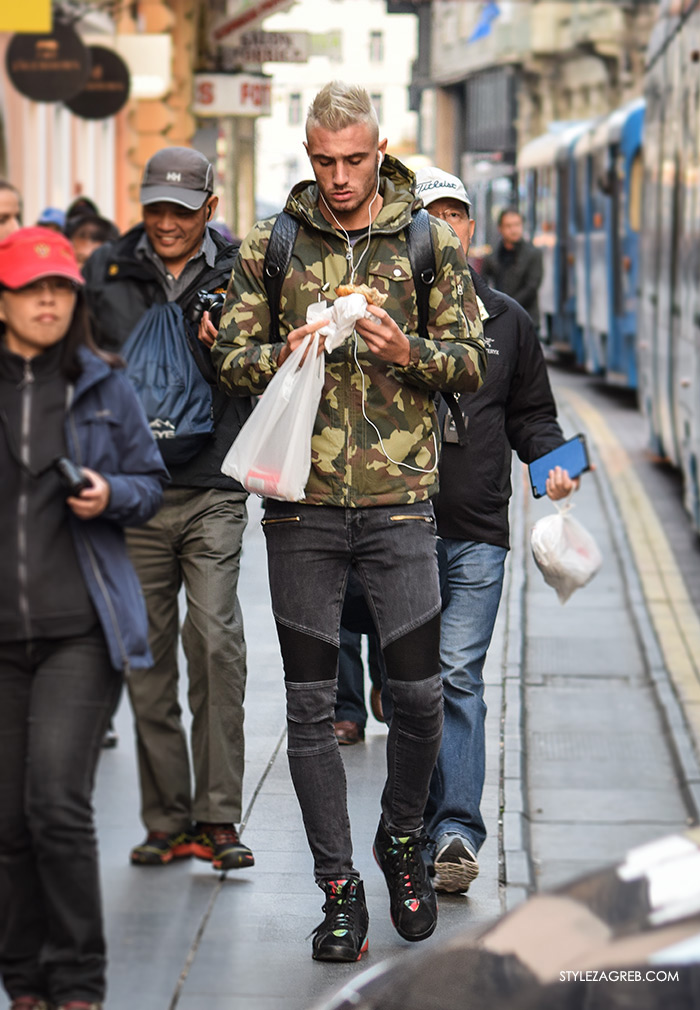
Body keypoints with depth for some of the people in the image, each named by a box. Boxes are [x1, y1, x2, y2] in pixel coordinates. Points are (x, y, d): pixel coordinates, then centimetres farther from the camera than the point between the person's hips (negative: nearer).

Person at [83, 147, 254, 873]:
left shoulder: (238, 277, 5)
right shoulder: (106, 272, 9)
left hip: (213, 493, -2)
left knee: (214, 637, -14)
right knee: (146, 655, 5)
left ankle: (217, 817, -8)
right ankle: (166, 820, 13)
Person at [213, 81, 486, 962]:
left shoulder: (427, 243, 5)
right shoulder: (270, 247, 6)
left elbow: (471, 360, 5)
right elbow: (230, 360, 7)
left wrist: (410, 353, -14)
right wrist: (284, 355, -13)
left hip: (399, 500, 0)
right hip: (302, 501, 0)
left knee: (419, 694, 2)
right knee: (311, 703, 3)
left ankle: (402, 840, 29)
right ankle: (337, 887, 13)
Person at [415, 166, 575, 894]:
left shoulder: (506, 320, 14)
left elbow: (531, 414, 21)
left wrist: (551, 461, 3)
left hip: (477, 532, 1)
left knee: (459, 676, -8)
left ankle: (456, 829, -12)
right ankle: (426, 820, 17)